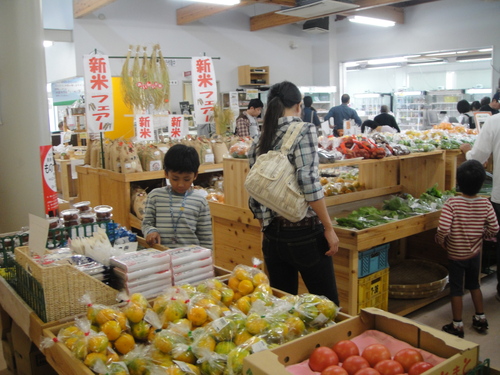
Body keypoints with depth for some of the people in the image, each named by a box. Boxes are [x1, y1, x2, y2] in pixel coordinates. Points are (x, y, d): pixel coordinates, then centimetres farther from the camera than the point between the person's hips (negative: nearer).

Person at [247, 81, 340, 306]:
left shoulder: (259, 143, 7)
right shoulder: (304, 130, -8)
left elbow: (254, 199, 8)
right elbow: (309, 183, -19)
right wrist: (329, 228, -12)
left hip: (272, 237, 6)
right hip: (304, 233, -6)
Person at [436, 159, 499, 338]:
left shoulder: (452, 203, -23)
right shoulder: (485, 204, -11)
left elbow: (443, 229, -28)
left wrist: (441, 241, -8)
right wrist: (481, 234, 11)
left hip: (456, 254, -4)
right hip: (475, 253, 4)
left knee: (456, 289, 9)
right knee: (474, 284, 24)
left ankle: (457, 326, 18)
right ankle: (480, 318, 36)